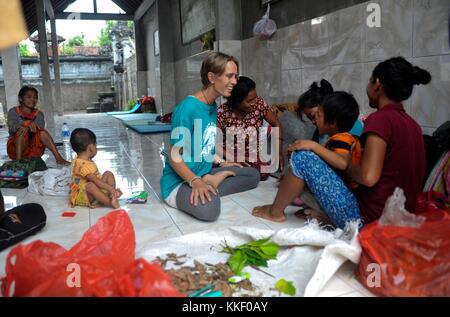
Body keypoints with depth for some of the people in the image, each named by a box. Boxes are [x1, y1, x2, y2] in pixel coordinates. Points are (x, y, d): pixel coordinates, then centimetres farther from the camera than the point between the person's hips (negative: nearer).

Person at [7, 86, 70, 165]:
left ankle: (58, 157, -35)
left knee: (42, 131, -25)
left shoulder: (39, 114, 12)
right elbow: (11, 127, -14)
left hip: (34, 151, 2)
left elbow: (40, 127, -10)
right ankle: (18, 160, -40)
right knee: (23, 130, -28)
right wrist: (27, 126, -35)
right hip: (16, 148, -1)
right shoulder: (13, 111, 6)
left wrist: (34, 126, -34)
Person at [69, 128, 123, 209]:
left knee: (108, 174, 1)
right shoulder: (82, 165, -24)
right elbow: (95, 180, -30)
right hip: (81, 196, -10)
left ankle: (112, 195, -19)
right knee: (90, 185, -41)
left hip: (94, 192, 10)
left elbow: (98, 176, 12)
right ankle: (110, 202, -42)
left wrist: (111, 189, 7)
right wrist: (110, 188, -32)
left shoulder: (88, 161, 7)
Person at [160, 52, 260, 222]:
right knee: (209, 208, -39)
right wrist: (195, 181, -32)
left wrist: (220, 163, 9)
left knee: (253, 175, 8)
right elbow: (175, 157, -20)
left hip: (204, 173, 9)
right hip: (179, 181, -9)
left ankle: (210, 183, -5)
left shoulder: (213, 106, 6)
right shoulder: (187, 108, -21)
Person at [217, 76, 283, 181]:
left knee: (263, 174, -23)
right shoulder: (223, 112, -15)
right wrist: (230, 158, -26)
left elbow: (276, 124, 0)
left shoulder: (259, 104, -11)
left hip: (255, 155, 2)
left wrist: (279, 152, -9)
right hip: (231, 157, -2)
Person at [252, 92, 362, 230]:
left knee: (302, 156, -13)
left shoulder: (341, 138, -8)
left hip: (348, 213, -10)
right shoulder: (350, 139, 19)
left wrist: (313, 146, -19)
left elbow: (343, 163, -27)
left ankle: (275, 212, 1)